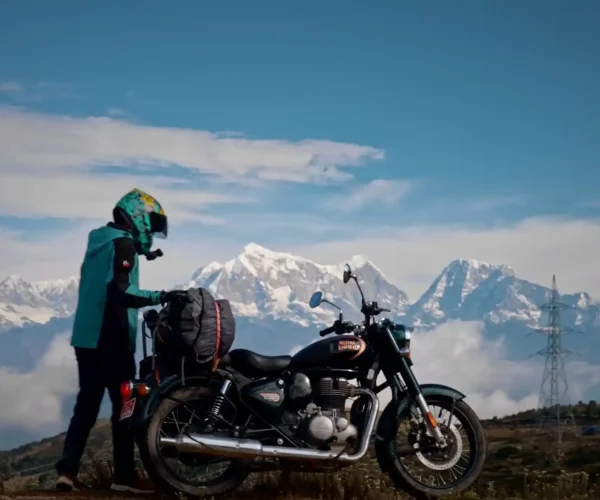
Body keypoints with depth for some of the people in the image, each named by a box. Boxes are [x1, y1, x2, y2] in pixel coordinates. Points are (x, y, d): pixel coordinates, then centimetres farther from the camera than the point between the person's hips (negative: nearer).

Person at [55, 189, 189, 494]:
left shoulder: (99, 241, 16)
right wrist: (161, 297, -28)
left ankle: (67, 471, 6)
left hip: (86, 337, 9)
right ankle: (124, 475, 2)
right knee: (125, 406, -1)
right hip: (111, 340, -9)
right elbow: (119, 292, -25)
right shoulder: (123, 243, -12)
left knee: (86, 405, 11)